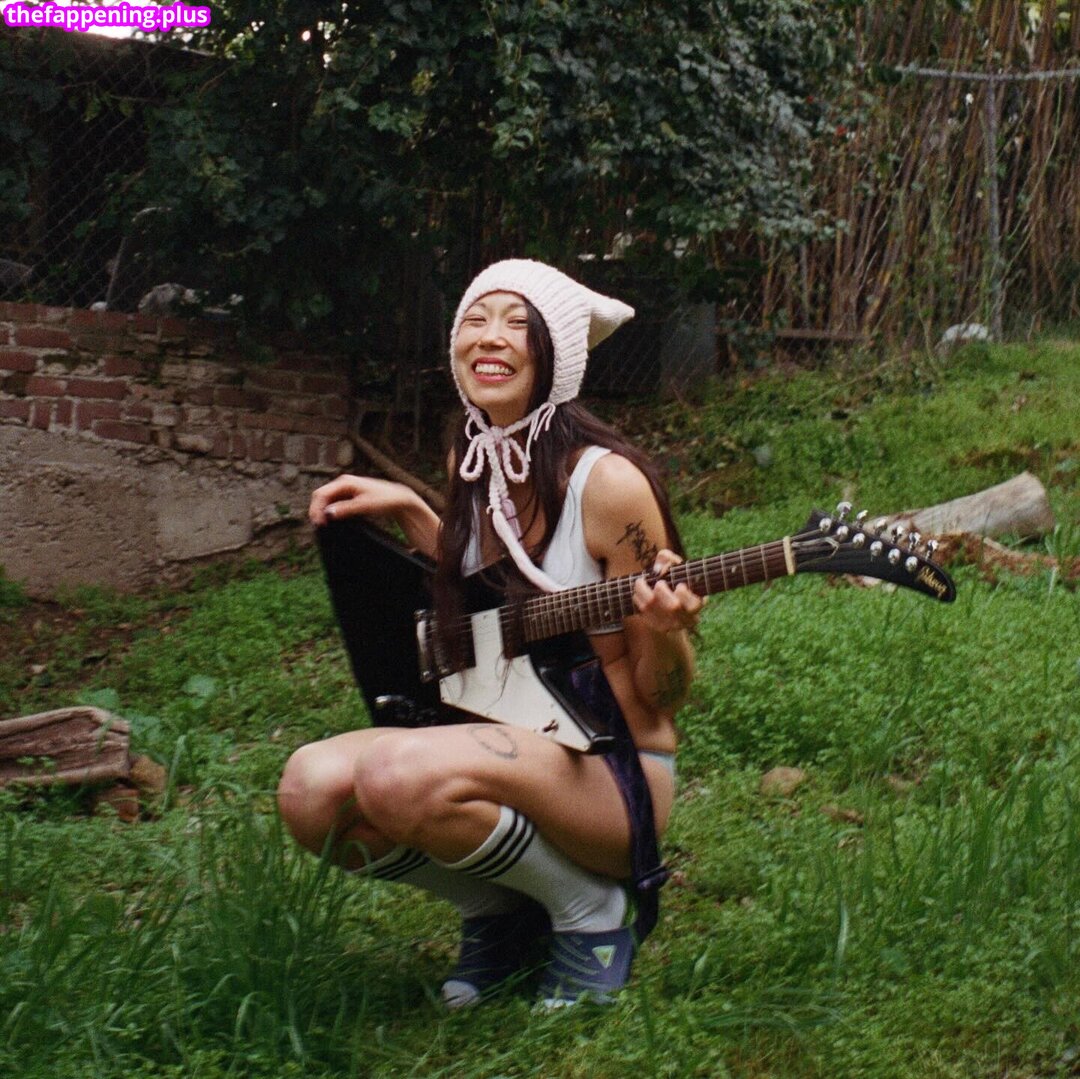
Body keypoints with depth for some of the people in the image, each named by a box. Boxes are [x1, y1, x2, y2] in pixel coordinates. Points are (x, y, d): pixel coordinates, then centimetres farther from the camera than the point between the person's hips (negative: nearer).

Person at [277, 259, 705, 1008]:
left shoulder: (607, 482, -15)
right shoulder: (473, 465, 6)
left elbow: (663, 696, -9)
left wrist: (664, 630, -31)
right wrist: (411, 513, 10)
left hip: (615, 775, -6)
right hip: (506, 750, 7)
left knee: (402, 774, -34)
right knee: (313, 787, -21)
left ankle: (593, 911, -5)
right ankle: (503, 912, 7)